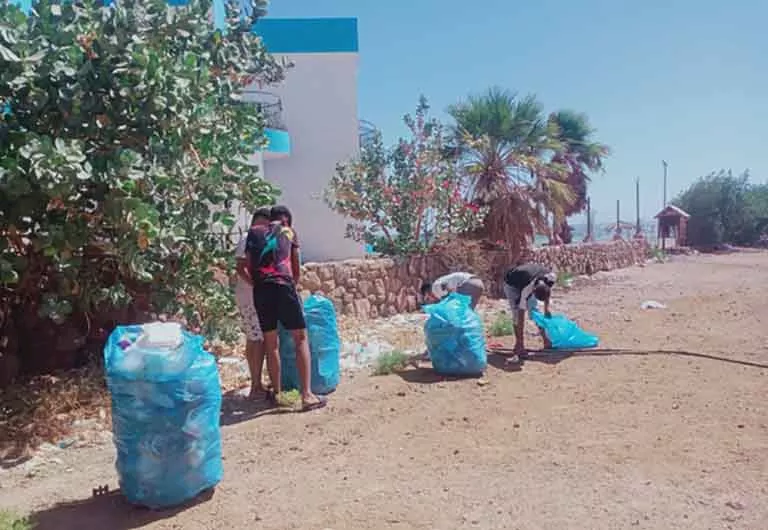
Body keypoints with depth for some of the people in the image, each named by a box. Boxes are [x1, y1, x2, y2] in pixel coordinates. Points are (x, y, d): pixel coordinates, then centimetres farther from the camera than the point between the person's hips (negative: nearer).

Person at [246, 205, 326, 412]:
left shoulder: (253, 232, 22)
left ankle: (277, 394, 16)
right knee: (301, 338, 1)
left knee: (270, 343, 10)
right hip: (283, 286, -3)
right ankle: (307, 395, -4)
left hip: (261, 289, 3)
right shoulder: (289, 232, 18)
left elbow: (250, 266, 17)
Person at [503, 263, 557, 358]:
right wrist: (520, 341, -35)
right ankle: (519, 345, -6)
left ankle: (546, 340, 15)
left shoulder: (551, 277, -30)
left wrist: (546, 308, -3)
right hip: (511, 285, -5)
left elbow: (547, 291, -1)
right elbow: (521, 317, -37)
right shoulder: (527, 288, -42)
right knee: (517, 314, -15)